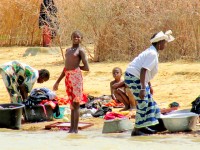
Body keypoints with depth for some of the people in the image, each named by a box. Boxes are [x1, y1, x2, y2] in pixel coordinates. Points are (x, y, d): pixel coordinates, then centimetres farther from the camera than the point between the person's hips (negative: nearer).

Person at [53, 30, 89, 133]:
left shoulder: (80, 51, -2)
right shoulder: (68, 50, 19)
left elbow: (86, 68, -8)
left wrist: (76, 67, 4)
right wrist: (57, 82, 22)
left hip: (76, 76, -7)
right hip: (68, 77, 7)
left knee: (76, 103, -6)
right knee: (72, 103, 9)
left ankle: (75, 128, -5)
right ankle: (72, 127, 12)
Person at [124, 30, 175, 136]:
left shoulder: (152, 52, 13)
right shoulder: (152, 54, -18)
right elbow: (143, 71, -26)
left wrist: (149, 86, 28)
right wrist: (143, 89, -28)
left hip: (135, 77, 10)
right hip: (134, 78, -10)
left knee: (149, 101, 15)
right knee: (143, 103, -8)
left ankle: (143, 127, 23)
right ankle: (136, 130, -3)